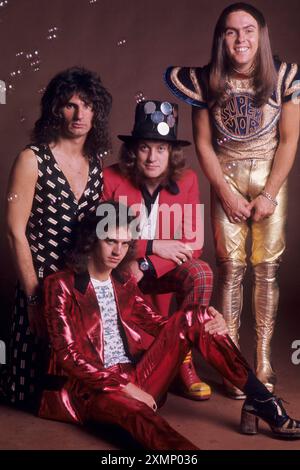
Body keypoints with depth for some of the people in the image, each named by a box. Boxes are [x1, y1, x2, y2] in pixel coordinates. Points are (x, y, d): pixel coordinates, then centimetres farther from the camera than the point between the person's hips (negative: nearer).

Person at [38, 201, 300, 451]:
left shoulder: (124, 282, 14)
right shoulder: (61, 285, -5)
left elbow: (155, 324, 10)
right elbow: (67, 355, -11)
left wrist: (209, 323, -9)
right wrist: (123, 386, -19)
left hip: (135, 377, 6)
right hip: (91, 386, -6)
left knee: (195, 318, -9)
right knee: (136, 411, -42)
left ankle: (260, 401, -12)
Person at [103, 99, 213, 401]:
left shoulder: (186, 180, -6)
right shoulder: (111, 178, -12)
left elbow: (193, 243, -8)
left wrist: (146, 266, -21)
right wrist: (152, 246, -20)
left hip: (164, 268, 3)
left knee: (201, 273, -28)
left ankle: (182, 360, -15)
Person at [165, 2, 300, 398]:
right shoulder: (206, 81, -6)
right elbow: (204, 143, -1)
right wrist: (226, 195, -6)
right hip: (227, 178, 0)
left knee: (267, 268, -2)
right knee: (231, 268, -3)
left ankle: (263, 360, 7)